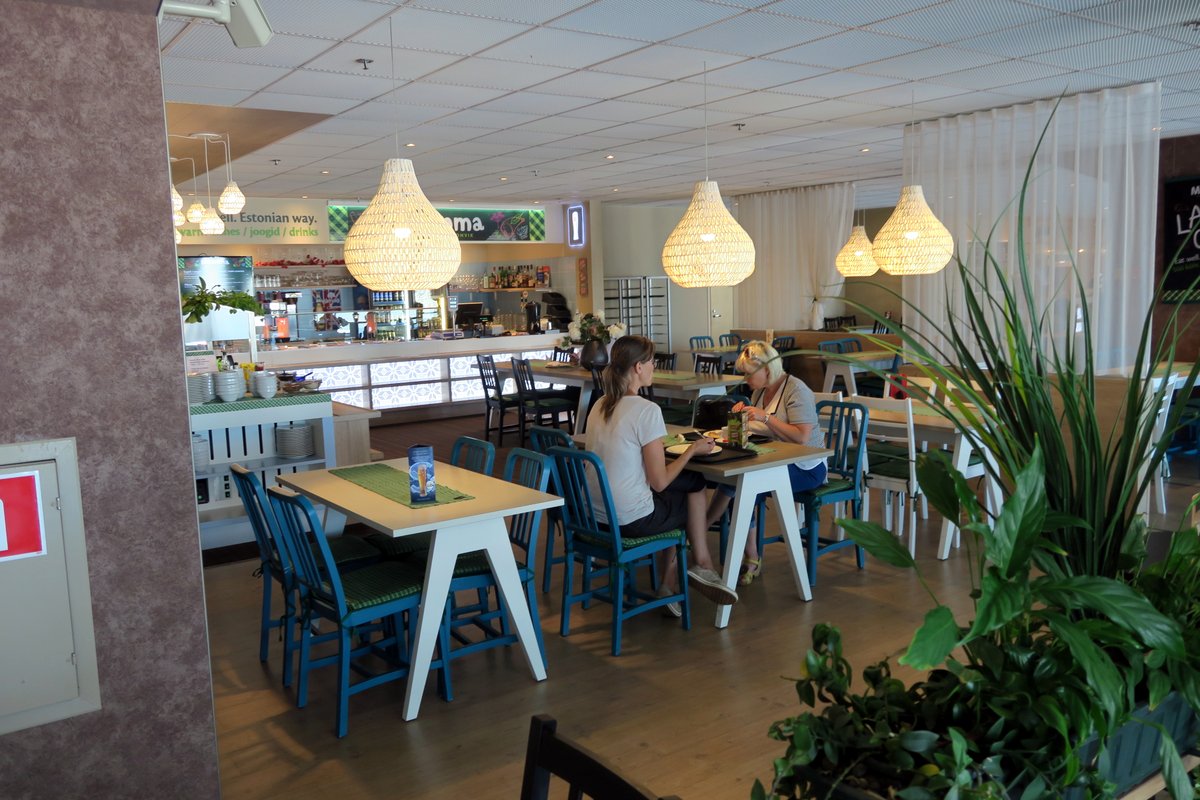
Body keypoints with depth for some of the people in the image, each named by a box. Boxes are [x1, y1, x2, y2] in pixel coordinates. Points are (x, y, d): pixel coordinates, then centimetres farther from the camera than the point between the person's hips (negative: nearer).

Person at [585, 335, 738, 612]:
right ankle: (702, 566, 32)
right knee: (697, 491, 18)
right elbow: (659, 482, -15)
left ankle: (669, 582, 25)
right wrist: (692, 450, -3)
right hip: (630, 520, -7)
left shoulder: (600, 405, 5)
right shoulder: (647, 410, -19)